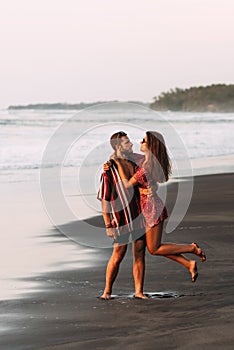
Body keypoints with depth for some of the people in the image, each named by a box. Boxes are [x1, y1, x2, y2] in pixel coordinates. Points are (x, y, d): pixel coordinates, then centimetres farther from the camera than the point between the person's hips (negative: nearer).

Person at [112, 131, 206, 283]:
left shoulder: (147, 167, -24)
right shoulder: (154, 162, 4)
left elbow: (127, 185, -19)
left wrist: (119, 162, -18)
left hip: (152, 209, -9)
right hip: (155, 207, 9)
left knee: (154, 249, 5)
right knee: (154, 247, 16)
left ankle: (192, 248, 4)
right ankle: (189, 264, 14)